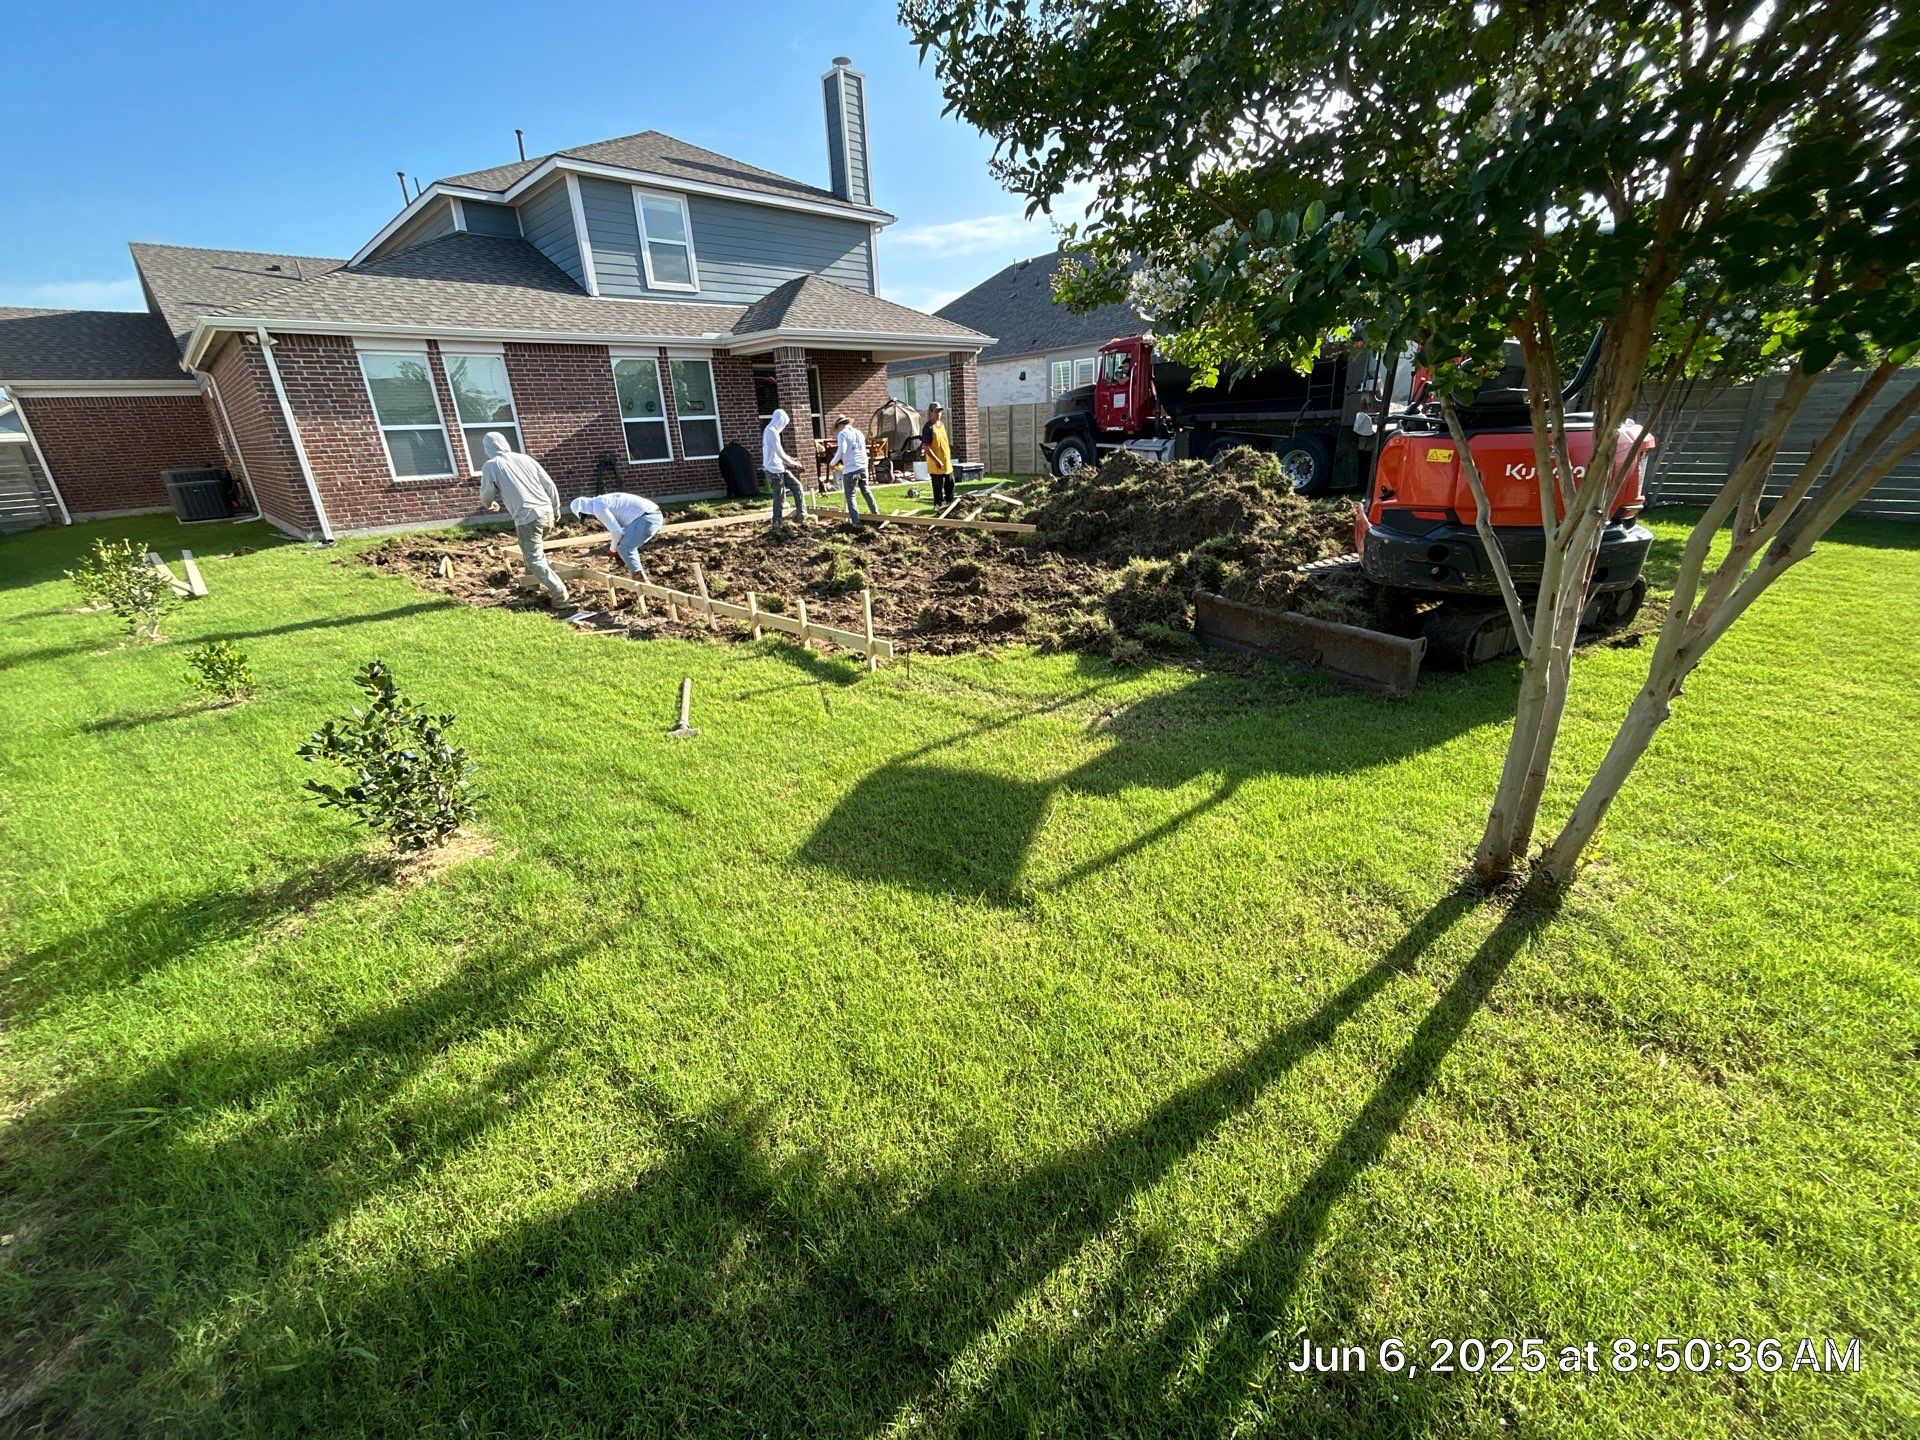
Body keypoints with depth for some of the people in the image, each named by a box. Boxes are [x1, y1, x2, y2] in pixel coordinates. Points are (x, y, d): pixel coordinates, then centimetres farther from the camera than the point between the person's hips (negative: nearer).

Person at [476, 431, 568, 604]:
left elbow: (486, 495, 10)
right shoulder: (525, 458, 13)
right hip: (547, 513, 6)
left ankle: (559, 593, -5)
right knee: (536, 551, 28)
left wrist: (490, 504, 34)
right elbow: (550, 485, 10)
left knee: (536, 560, 0)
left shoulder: (491, 465, 3)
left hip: (527, 518, -5)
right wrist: (556, 509, 22)